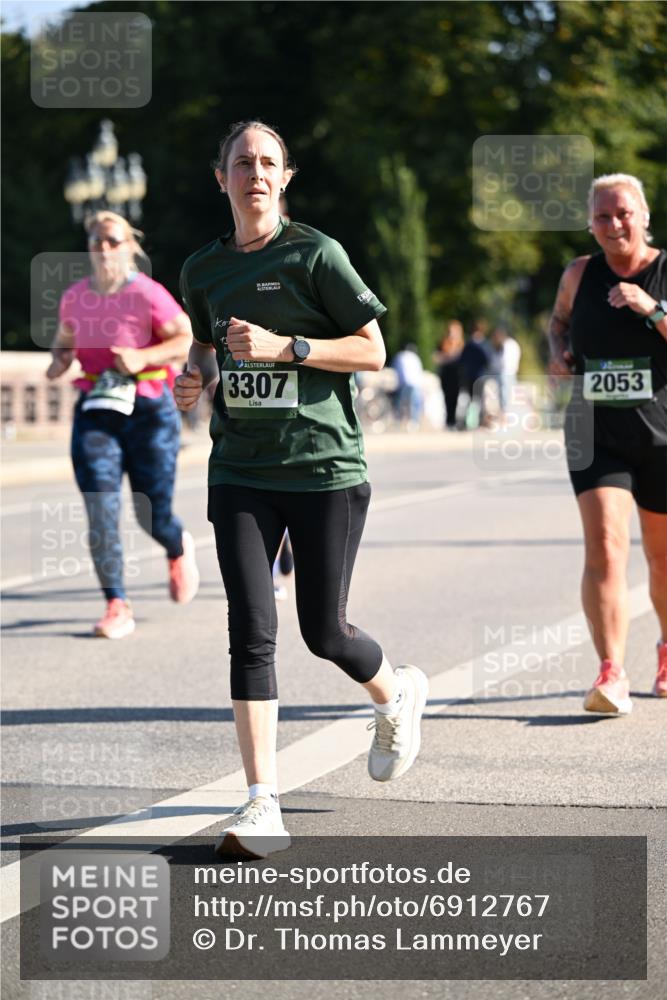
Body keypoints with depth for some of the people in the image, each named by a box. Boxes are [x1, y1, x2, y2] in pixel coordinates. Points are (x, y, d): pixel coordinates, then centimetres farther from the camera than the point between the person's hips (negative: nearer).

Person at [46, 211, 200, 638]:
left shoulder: (148, 294, -9)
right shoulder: (75, 297, 7)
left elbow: (190, 340, -11)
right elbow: (64, 339, 24)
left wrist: (144, 357, -24)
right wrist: (59, 360, 2)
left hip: (148, 411, -3)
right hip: (95, 411, 3)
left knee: (153, 515, 3)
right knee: (101, 511, -12)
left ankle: (180, 548, 40)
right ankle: (117, 608, -7)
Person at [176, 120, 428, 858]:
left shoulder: (315, 255, -5)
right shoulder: (202, 270, 9)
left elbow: (373, 351, -6)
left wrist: (284, 347, -17)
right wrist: (195, 376, 4)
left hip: (325, 467, -3)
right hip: (241, 471, 3)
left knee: (324, 632, 4)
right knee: (250, 631, -8)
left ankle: (396, 694, 39)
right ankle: (262, 805, -8)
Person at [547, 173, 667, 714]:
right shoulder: (579, 274, 5)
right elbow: (560, 318, 25)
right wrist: (559, 351, 5)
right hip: (596, 431, 1)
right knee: (604, 547, -16)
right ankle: (612, 674, -21)